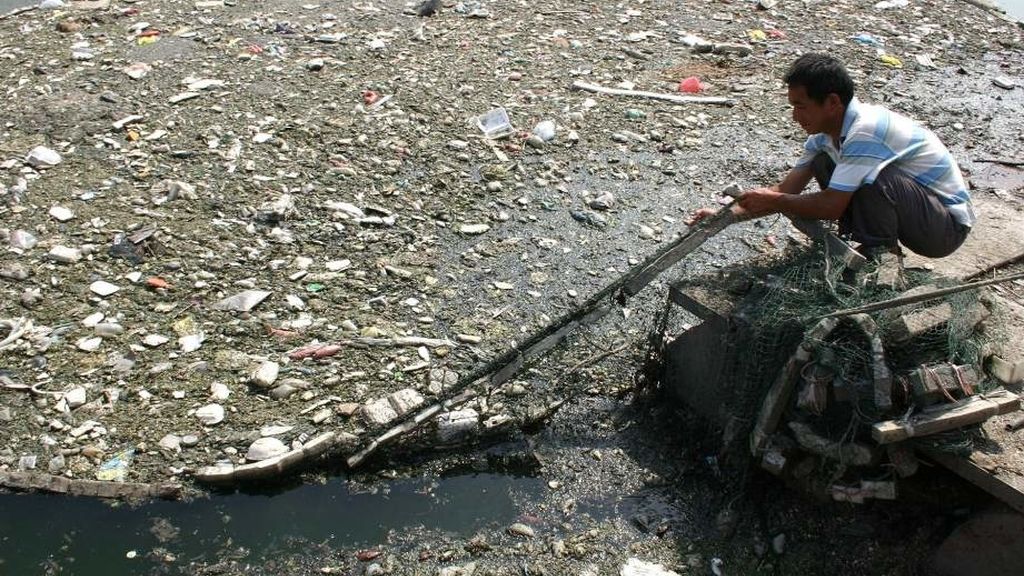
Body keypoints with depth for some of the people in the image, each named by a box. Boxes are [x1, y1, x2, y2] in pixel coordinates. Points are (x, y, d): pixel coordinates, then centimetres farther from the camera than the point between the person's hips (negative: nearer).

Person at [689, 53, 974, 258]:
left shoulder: (866, 130, -29)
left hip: (949, 225, -8)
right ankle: (857, 243, 7)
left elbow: (831, 206, -28)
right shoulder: (825, 133, -2)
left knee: (875, 177, -34)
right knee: (823, 163, 1)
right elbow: (786, 190, 2)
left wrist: (773, 202, -15)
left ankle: (881, 257, -11)